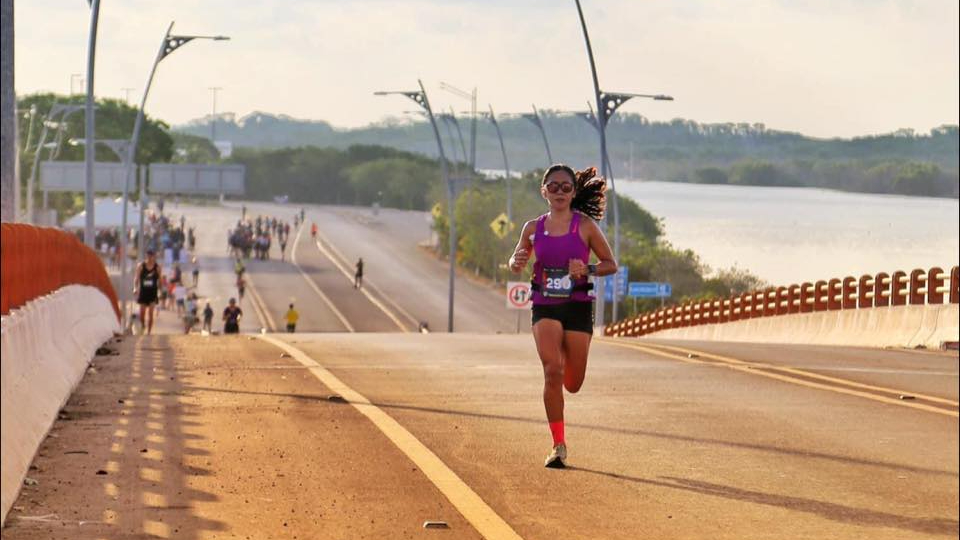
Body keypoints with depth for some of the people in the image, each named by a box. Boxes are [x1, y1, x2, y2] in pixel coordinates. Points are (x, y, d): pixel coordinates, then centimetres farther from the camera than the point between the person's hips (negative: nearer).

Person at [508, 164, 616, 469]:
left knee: (572, 384, 2)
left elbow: (610, 265, 3)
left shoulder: (586, 226, -2)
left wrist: (586, 269, -17)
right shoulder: (533, 229, 5)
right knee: (552, 371, -19)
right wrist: (517, 262, -7)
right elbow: (515, 264, 17)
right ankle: (559, 446, -10)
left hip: (578, 306, 0)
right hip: (544, 307, 1)